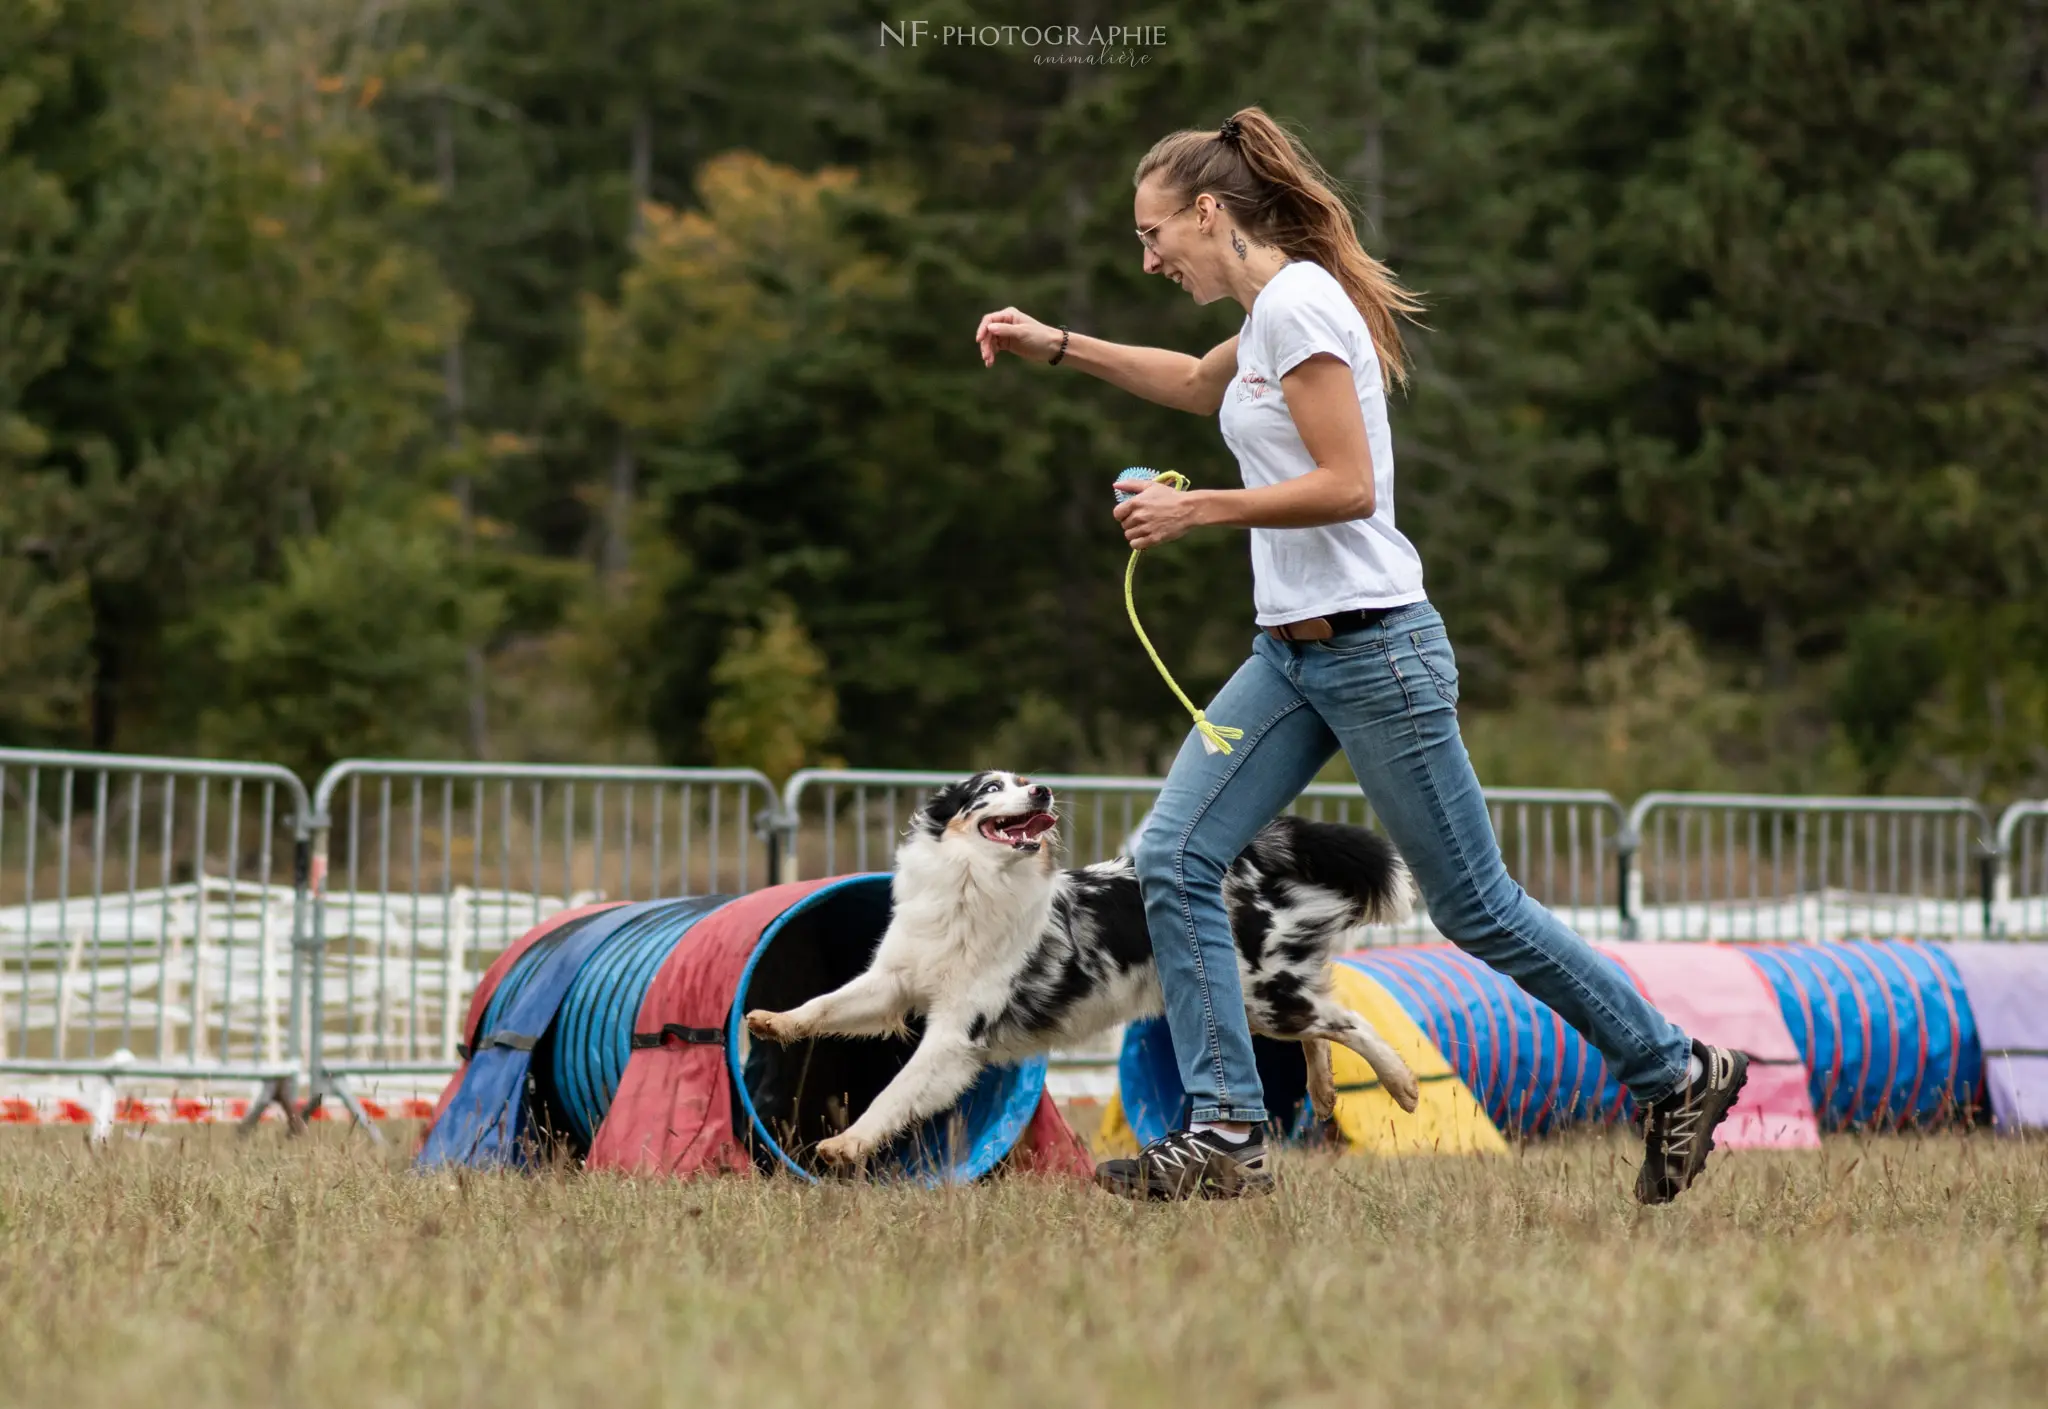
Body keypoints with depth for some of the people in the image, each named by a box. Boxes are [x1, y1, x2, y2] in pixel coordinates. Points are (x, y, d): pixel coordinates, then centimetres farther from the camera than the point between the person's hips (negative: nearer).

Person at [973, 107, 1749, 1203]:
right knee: (1174, 859, -4)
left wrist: (1199, 510, -20)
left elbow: (1348, 486, -22)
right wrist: (1055, 346, 30)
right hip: (1293, 654, 10)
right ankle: (1225, 1132, -6)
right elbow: (1198, 385, 37)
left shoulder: (1298, 303, -15)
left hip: (1371, 648, -10)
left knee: (1473, 905, -2)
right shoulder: (1270, 311, 14)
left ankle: (1677, 1077, 14)